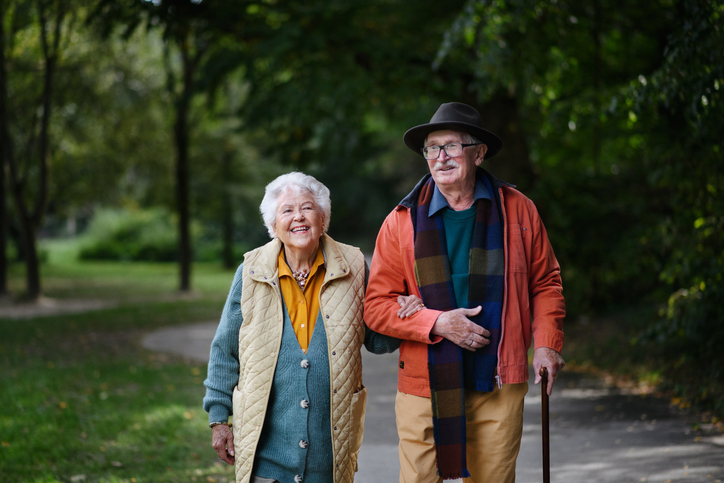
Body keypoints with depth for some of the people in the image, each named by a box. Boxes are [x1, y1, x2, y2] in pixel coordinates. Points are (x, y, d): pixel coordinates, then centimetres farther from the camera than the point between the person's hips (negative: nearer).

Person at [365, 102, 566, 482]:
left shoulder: (517, 210, 5)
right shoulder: (402, 222, 1)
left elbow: (545, 283, 13)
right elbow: (376, 305, 0)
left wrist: (546, 343, -1)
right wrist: (437, 323, -13)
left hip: (498, 384, 1)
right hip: (424, 385, -1)